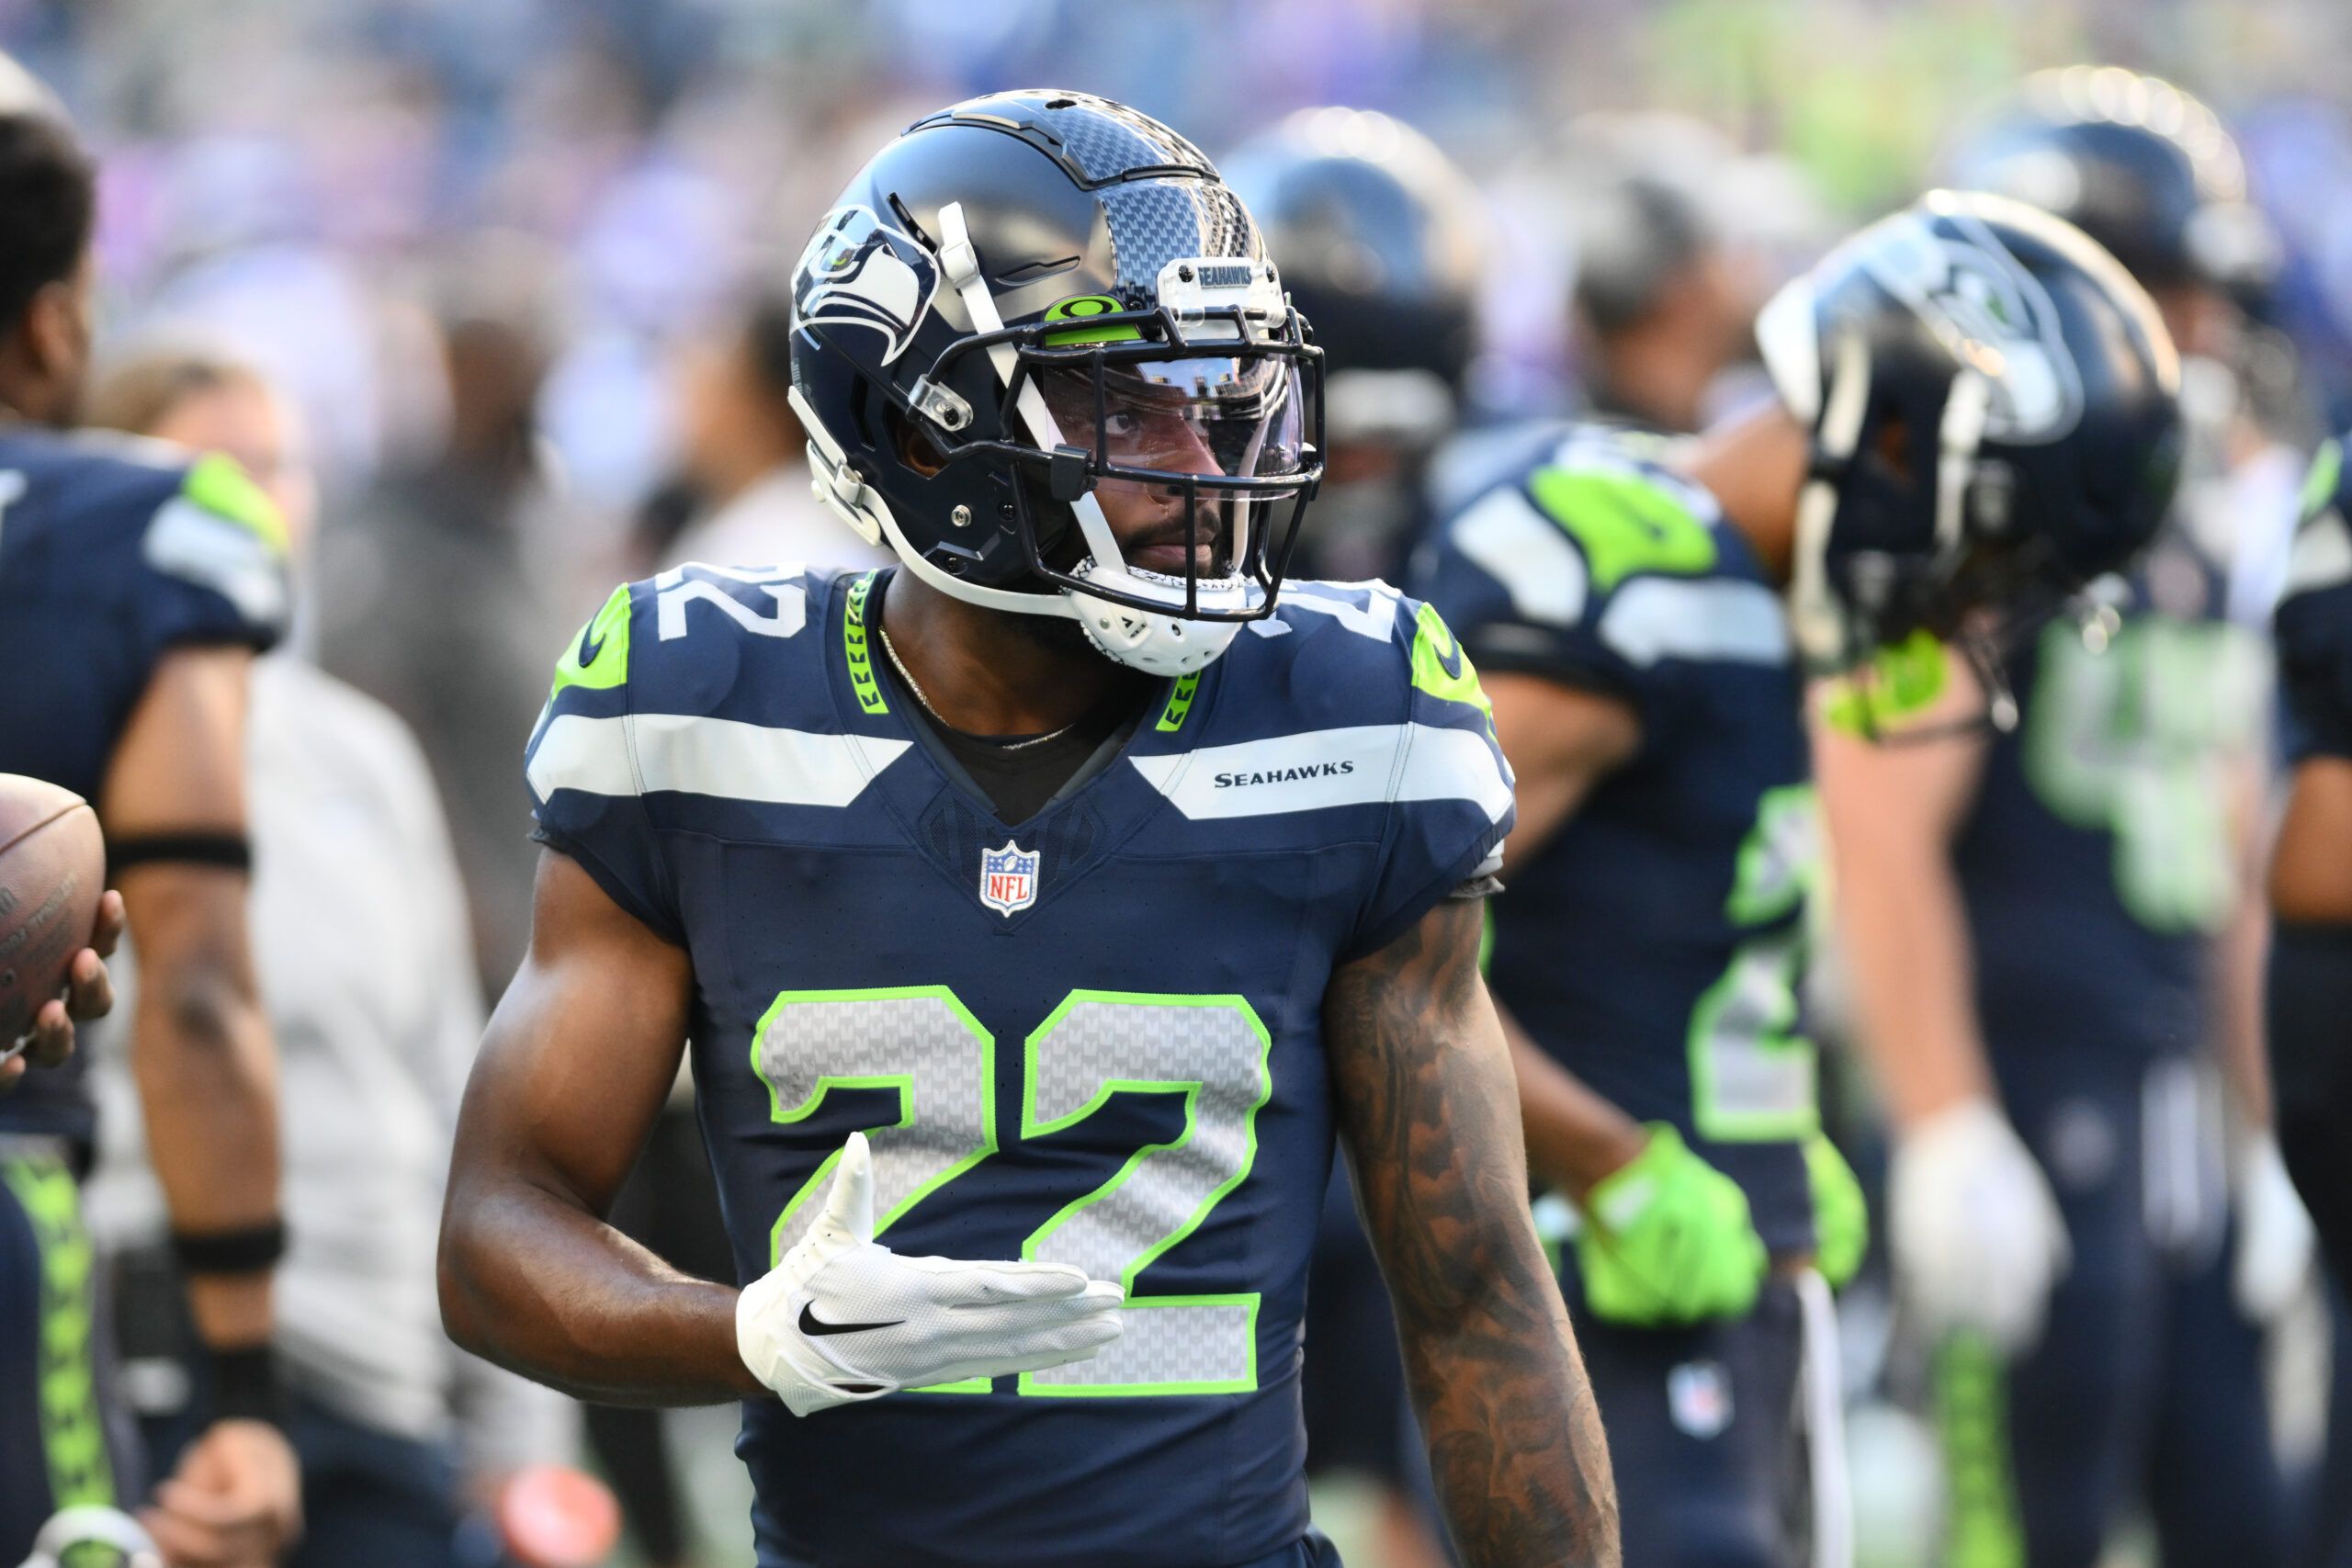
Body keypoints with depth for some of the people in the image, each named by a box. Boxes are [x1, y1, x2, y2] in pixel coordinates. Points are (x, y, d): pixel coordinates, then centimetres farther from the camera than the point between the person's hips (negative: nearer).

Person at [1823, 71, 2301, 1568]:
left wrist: (2259, 1144, 20)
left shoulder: (2188, 550, 16)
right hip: (2031, 1094, -9)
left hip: (2174, 1101, 9)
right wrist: (1947, 1134, -20)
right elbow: (1883, 837, -17)